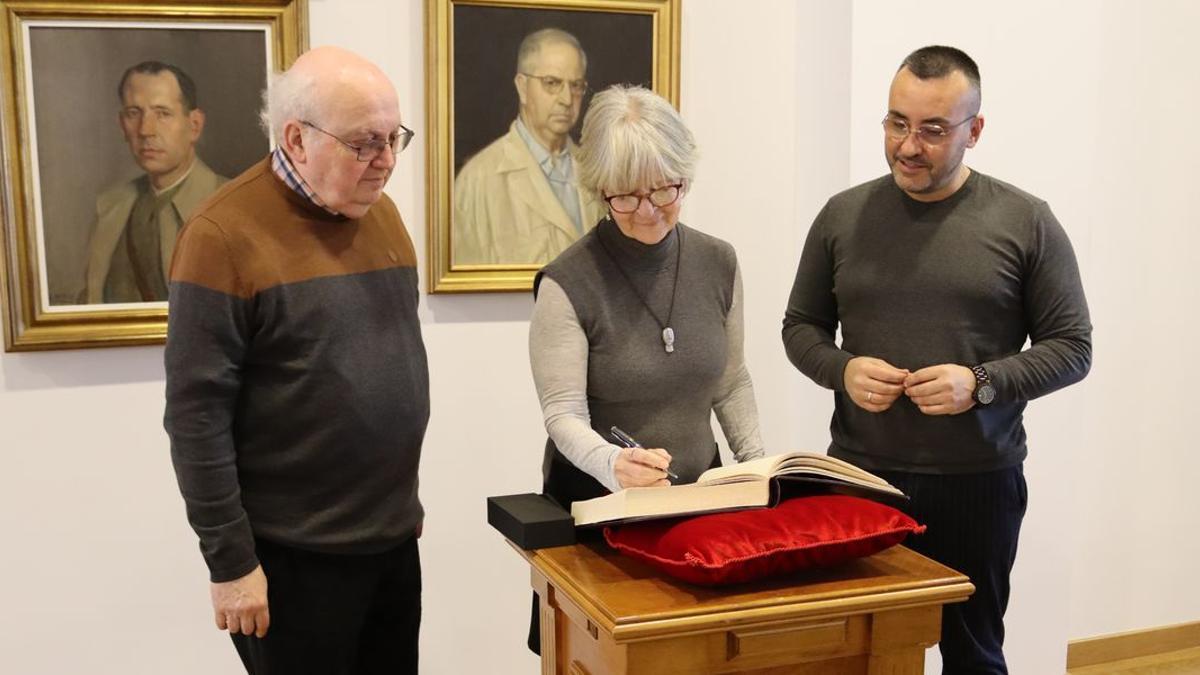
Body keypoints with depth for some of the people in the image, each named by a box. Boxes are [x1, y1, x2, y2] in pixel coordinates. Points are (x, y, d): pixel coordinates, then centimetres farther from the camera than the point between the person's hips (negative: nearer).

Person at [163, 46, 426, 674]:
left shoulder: (380, 211, 6)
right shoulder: (225, 233, -15)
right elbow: (197, 414, -16)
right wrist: (232, 561, -14)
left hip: (394, 535, 7)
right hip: (293, 555, -6)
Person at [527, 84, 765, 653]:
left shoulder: (717, 264, 0)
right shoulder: (568, 283, -16)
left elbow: (731, 383, 10)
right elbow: (564, 414, -18)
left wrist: (757, 466, 0)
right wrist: (614, 464, -37)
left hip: (701, 496, 4)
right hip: (597, 505, -4)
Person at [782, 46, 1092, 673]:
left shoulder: (1025, 221, -3)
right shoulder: (842, 215, 3)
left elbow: (1071, 346, -1)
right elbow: (800, 326, 11)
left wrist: (982, 384, -17)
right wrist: (842, 370, -10)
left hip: (979, 480, -1)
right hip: (858, 476, 2)